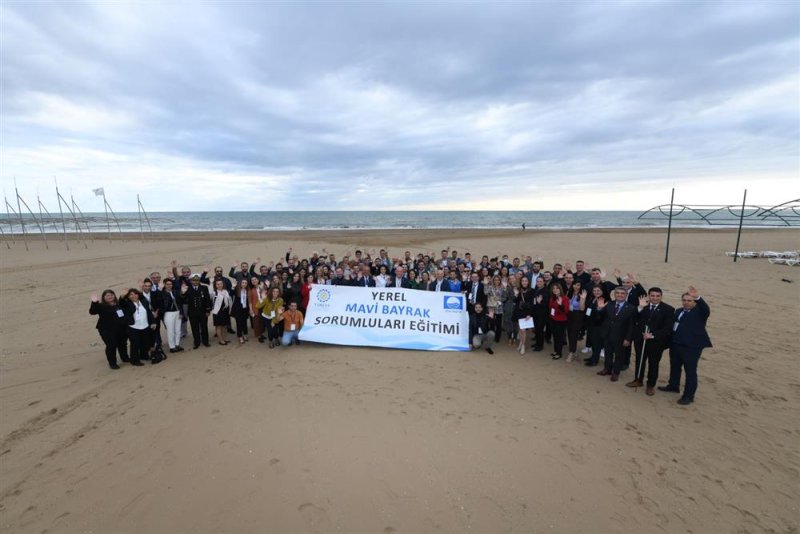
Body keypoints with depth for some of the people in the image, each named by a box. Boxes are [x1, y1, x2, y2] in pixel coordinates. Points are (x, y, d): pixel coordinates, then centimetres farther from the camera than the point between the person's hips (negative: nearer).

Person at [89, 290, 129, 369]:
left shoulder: (119, 304, 9)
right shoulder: (101, 306, -9)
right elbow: (92, 311, -25)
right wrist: (94, 303, -39)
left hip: (121, 329, 6)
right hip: (107, 330, -6)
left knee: (123, 344, 19)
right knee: (111, 346, -6)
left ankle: (125, 358, 40)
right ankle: (112, 363, 7)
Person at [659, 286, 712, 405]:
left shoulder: (699, 312, -7)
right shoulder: (679, 311, 12)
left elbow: (706, 309, -30)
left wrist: (697, 297, -47)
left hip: (692, 347, -7)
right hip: (675, 345, 7)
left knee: (690, 371, 2)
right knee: (674, 366, 20)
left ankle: (689, 396, 11)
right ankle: (673, 386, 39)